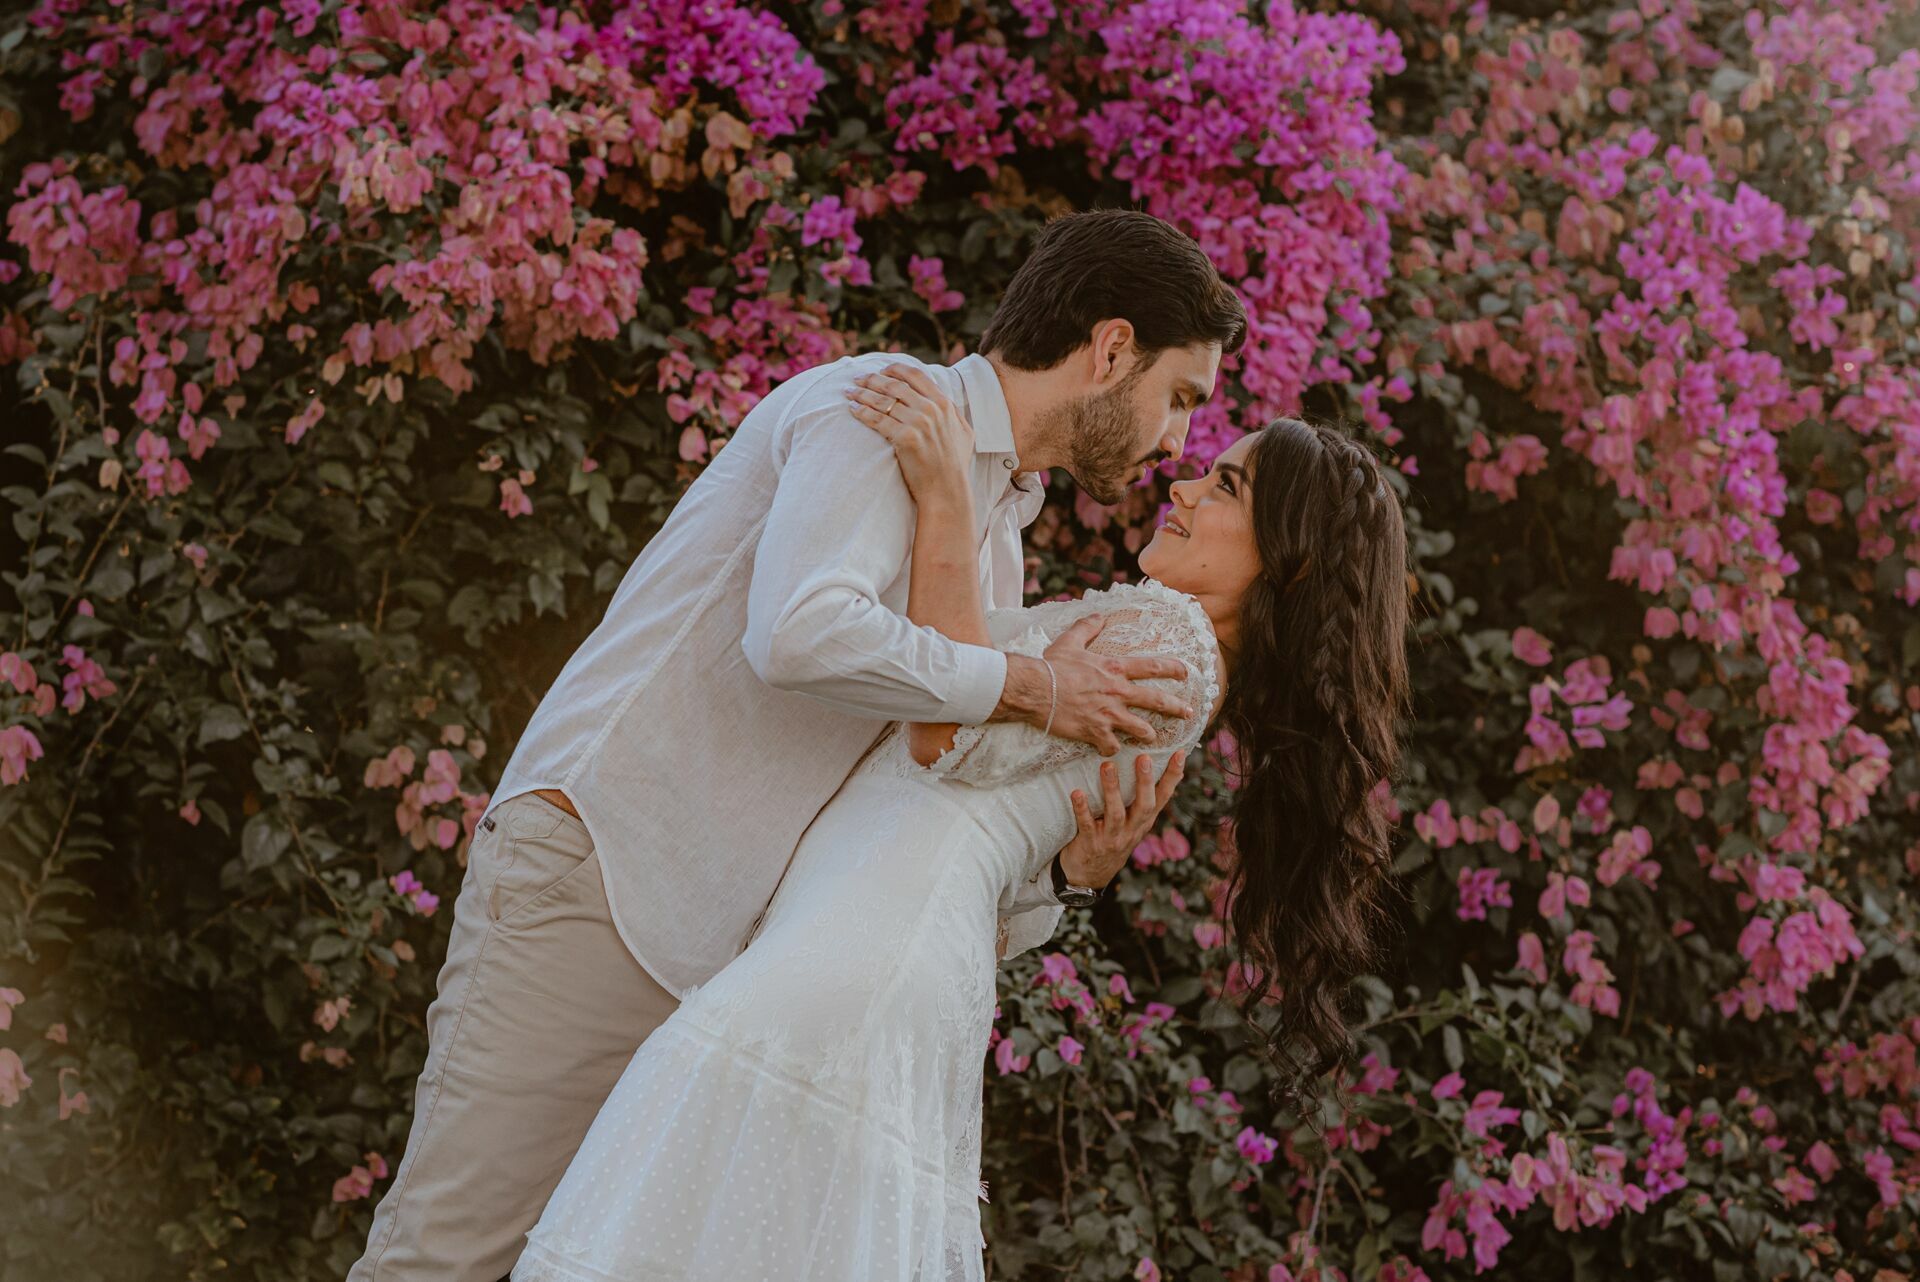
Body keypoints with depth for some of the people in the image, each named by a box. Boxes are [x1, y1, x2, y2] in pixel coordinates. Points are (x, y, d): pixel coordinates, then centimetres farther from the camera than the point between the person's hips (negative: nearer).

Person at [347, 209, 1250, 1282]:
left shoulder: (997, 547, 19)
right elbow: (802, 633, -28)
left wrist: (1064, 872, -3)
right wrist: (1030, 689, -17)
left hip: (734, 956, 9)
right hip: (599, 862, -9)